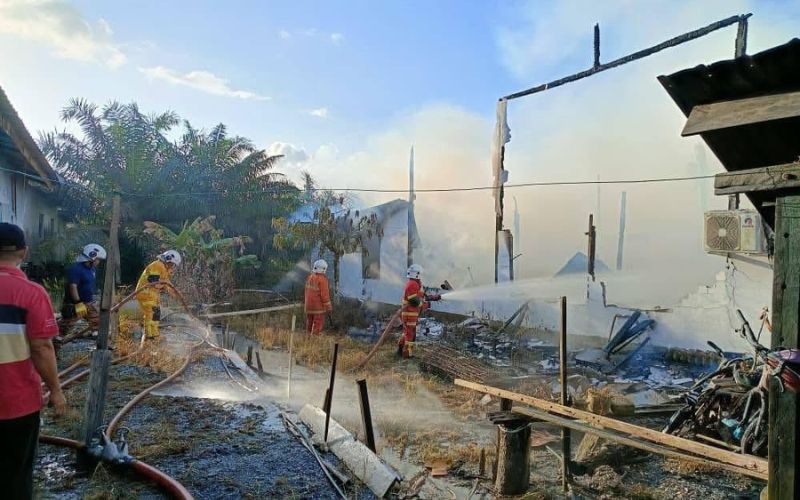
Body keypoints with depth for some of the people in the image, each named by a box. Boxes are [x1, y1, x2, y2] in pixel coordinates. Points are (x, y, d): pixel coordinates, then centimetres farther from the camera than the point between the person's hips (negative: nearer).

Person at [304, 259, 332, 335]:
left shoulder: (310, 277, 4)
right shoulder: (322, 279, -18)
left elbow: (307, 291, 10)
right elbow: (324, 294, -20)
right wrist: (328, 306, -13)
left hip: (309, 304, 7)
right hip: (318, 305, -7)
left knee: (310, 323, 16)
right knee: (318, 324, -1)